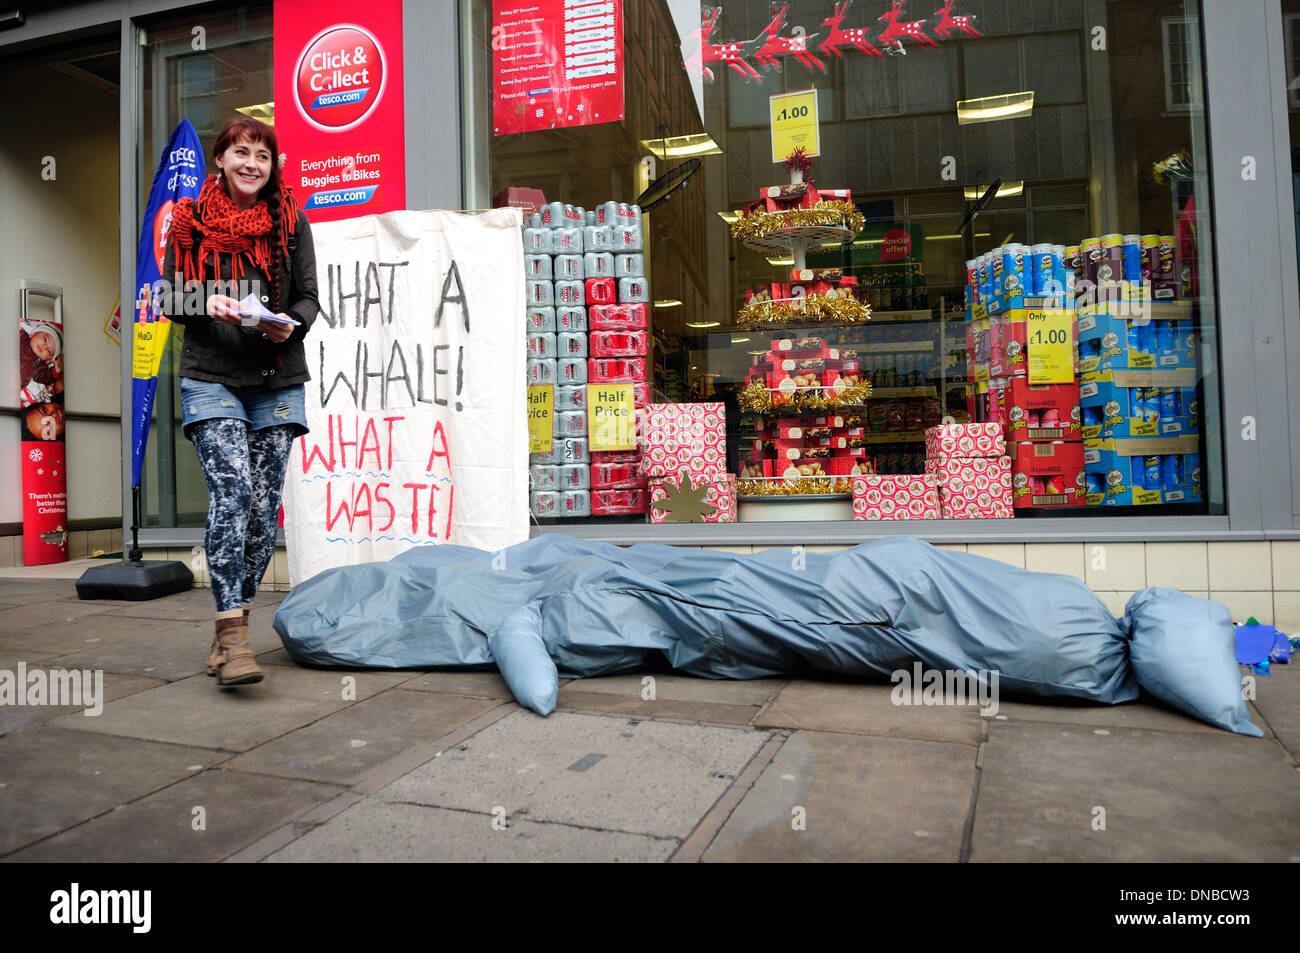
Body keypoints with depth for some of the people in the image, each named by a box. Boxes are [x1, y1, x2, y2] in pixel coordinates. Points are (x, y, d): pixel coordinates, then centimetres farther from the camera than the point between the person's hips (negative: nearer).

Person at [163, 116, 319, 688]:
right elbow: (172, 299, 9)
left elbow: (309, 297, 9)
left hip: (278, 382, 2)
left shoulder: (291, 222, 11)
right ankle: (232, 634, -16)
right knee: (232, 491, -18)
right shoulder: (190, 221, 9)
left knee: (263, 506, 1)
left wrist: (290, 323, -13)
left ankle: (229, 630, 14)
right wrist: (206, 303, -13)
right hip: (211, 378, -1)